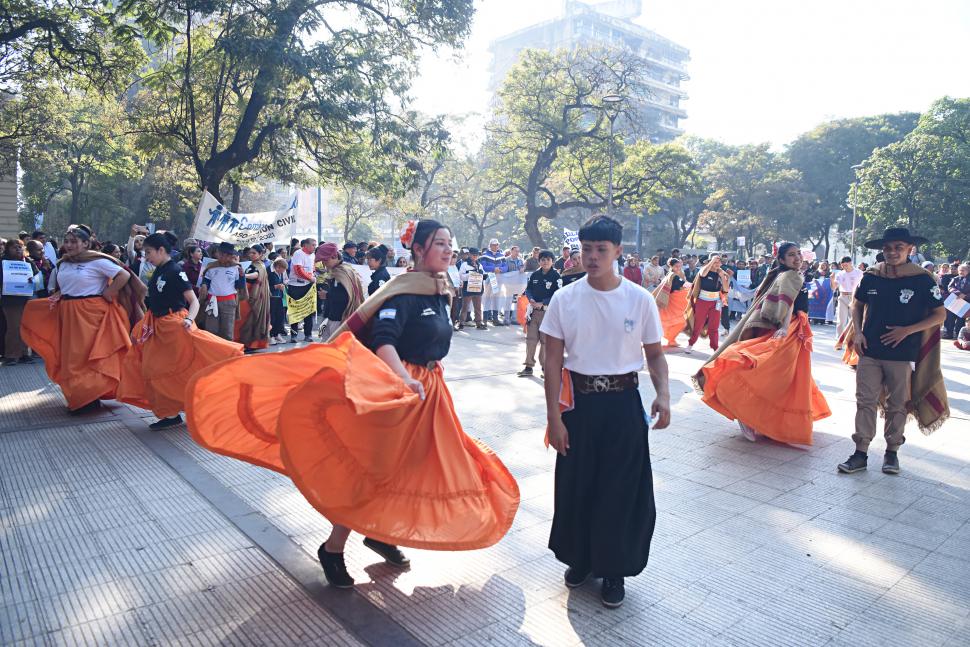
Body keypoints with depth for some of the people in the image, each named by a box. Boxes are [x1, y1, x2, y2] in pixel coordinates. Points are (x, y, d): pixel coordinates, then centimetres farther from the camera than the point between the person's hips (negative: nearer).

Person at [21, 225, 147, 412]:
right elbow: (56, 287, 28)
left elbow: (124, 275, -17)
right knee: (72, 356, 11)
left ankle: (90, 398, 7)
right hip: (68, 315, 7)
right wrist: (57, 295, 9)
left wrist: (107, 295, -15)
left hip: (91, 314, -7)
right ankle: (77, 397, 22)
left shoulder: (97, 261, -10)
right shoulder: (62, 263, 12)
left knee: (90, 356, -3)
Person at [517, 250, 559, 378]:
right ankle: (529, 367, 14)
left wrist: (542, 303, -17)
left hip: (547, 311, -5)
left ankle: (545, 367, 12)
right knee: (530, 338, 7)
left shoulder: (555, 276, -7)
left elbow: (557, 294, -11)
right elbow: (528, 289, 12)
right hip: (533, 310, 5)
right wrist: (531, 299, -8)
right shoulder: (534, 275, 8)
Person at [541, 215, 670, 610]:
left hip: (623, 403, 0)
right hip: (578, 400, 1)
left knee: (622, 488, 7)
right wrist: (554, 417, -7)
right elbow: (553, 361, -4)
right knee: (576, 484, 11)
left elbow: (655, 355, 3)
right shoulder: (565, 299, -5)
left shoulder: (639, 299, -5)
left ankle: (614, 569, 28)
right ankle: (580, 558, 35)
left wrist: (663, 394, -16)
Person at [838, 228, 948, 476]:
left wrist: (907, 330, -13)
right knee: (865, 402, 3)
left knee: (897, 405, 9)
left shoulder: (922, 279, -6)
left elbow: (940, 314, -1)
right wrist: (857, 332, 1)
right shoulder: (871, 276, 2)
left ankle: (892, 451, 24)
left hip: (902, 354, -2)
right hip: (869, 352, 2)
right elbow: (857, 305, 16)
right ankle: (861, 452, 8)